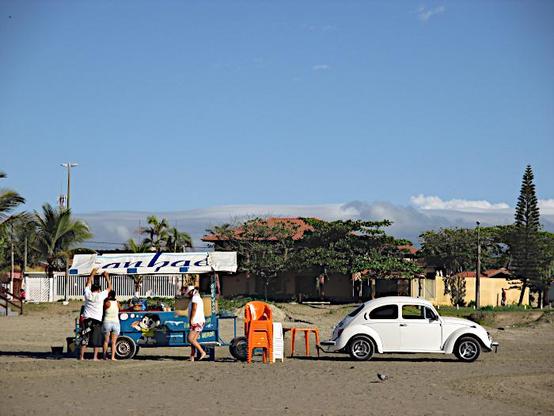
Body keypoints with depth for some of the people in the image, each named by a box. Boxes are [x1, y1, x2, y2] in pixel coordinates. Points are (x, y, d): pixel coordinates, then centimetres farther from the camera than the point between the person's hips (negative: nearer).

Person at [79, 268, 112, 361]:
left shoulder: (87, 294, 3)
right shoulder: (100, 296, -5)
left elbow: (87, 284, 21)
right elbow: (109, 287, 6)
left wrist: (92, 274, 29)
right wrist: (107, 276, 15)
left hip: (87, 319, 2)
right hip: (97, 320, -2)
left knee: (84, 339, 3)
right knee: (96, 340, 3)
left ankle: (81, 356, 1)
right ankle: (95, 357, -2)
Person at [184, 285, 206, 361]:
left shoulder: (195, 297, -7)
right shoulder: (199, 298, 23)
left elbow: (194, 309, -17)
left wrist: (191, 320, -16)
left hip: (196, 322, -10)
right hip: (200, 321, 10)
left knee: (190, 339, -13)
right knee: (193, 339, 6)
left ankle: (202, 352, -14)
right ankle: (192, 357, 3)